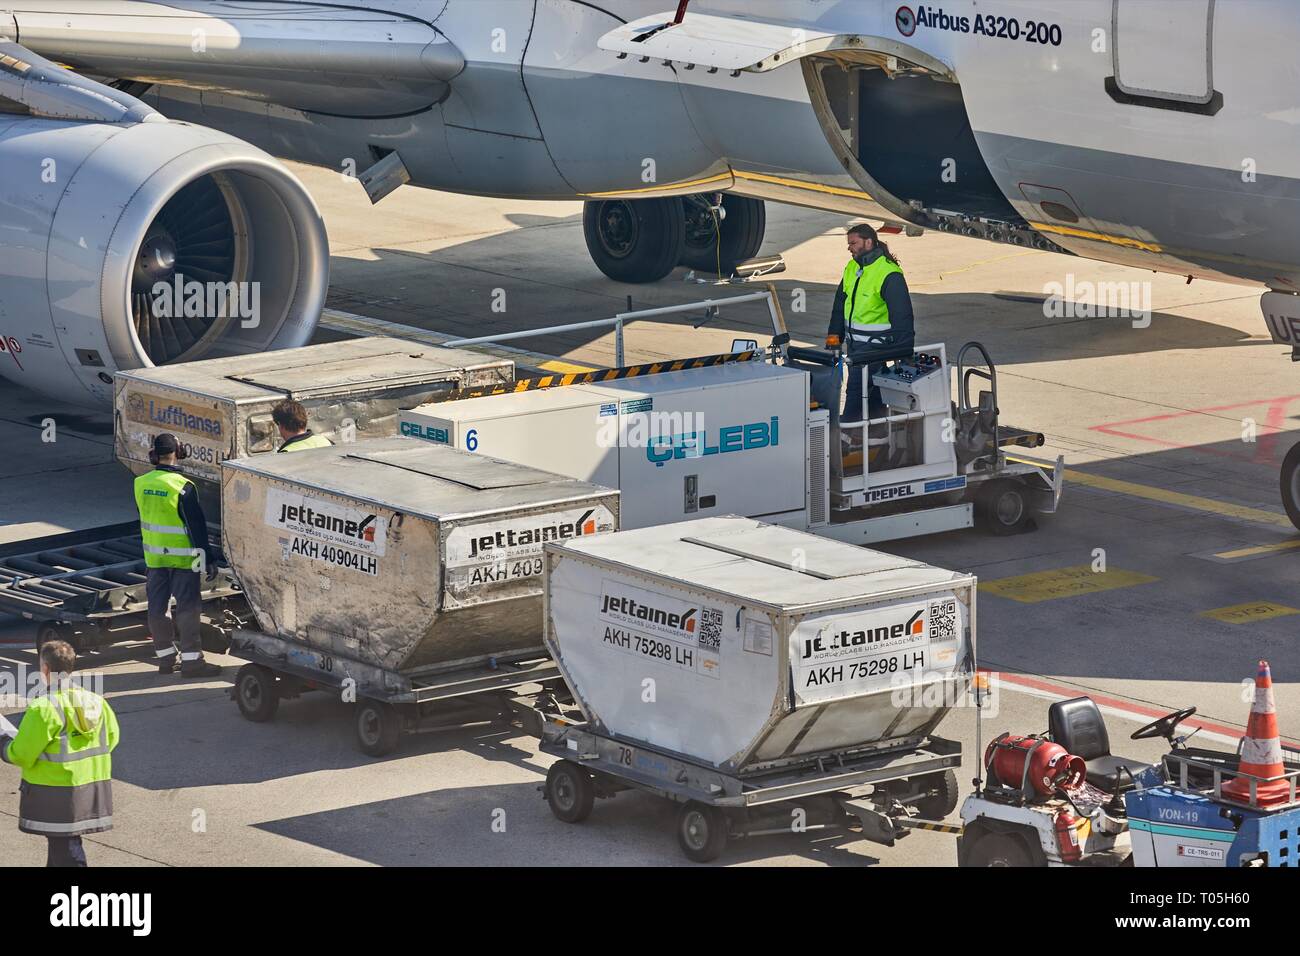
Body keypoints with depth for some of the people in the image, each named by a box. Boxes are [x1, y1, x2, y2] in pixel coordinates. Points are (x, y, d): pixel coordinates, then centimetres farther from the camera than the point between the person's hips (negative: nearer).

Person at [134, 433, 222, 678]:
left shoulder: (141, 484, -1)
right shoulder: (183, 488, -19)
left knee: (157, 606, 12)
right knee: (187, 607, -1)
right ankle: (191, 660, -1)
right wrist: (209, 559, -9)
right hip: (182, 557, -6)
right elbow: (197, 526, -15)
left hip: (154, 556, 6)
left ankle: (165, 657, 19)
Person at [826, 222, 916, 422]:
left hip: (874, 344, -8)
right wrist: (834, 334, 13)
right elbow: (840, 304, 20)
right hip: (854, 343, 8)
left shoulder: (889, 274, -16)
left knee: (856, 386, -11)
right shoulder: (852, 268, 10)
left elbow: (901, 315, -16)